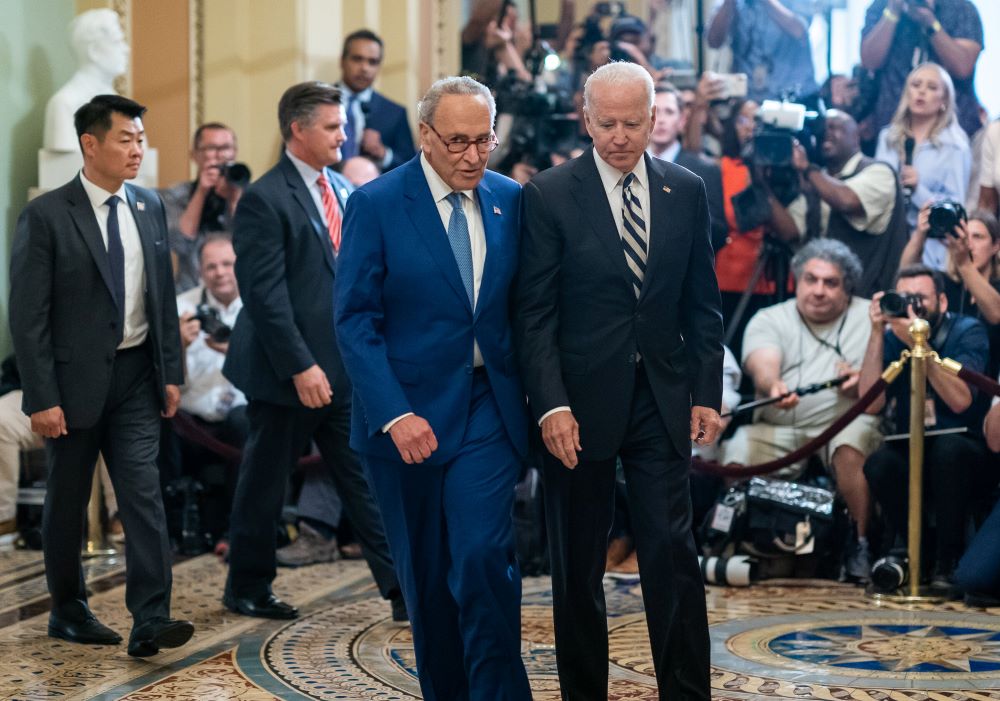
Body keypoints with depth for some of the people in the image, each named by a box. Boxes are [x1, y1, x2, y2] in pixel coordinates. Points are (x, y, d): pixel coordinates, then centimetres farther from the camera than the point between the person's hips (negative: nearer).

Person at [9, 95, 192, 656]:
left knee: (144, 495, -6)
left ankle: (150, 622, -8)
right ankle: (69, 610, 26)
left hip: (136, 377, 4)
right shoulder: (46, 215, -10)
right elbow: (28, 316, -12)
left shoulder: (150, 207, 6)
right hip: (75, 379, -3)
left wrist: (172, 372, 8)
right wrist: (42, 398, -15)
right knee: (68, 502, 10)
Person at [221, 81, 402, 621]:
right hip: (288, 373, -7)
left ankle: (402, 590, 4)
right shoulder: (264, 200, -13)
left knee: (367, 479, 4)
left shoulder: (343, 191, 11)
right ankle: (246, 588, 24)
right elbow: (264, 294, -18)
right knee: (265, 482, 8)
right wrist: (301, 367, -21)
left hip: (346, 369, 7)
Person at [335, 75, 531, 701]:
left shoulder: (511, 200, 4)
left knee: (484, 555, -14)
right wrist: (394, 414, -18)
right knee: (426, 573, 9)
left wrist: (536, 394, -2)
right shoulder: (377, 204, -6)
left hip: (487, 409, 1)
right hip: (408, 414, -1)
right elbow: (355, 320, -9)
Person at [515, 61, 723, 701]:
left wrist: (707, 393, 2)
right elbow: (534, 313, -7)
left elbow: (703, 305, 9)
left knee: (674, 554, -4)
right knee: (578, 567, 8)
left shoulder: (687, 192, 5)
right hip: (581, 402, -2)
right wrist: (551, 405, -15)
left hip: (661, 401, 2)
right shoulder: (550, 194, -5)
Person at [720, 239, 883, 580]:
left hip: (846, 422, -1)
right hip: (778, 430, 1)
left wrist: (863, 384, -20)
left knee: (851, 445, -34)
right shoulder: (769, 320, 7)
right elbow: (763, 366, -14)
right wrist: (774, 386, -38)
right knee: (736, 454, -26)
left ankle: (860, 543, -19)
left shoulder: (869, 317, 8)